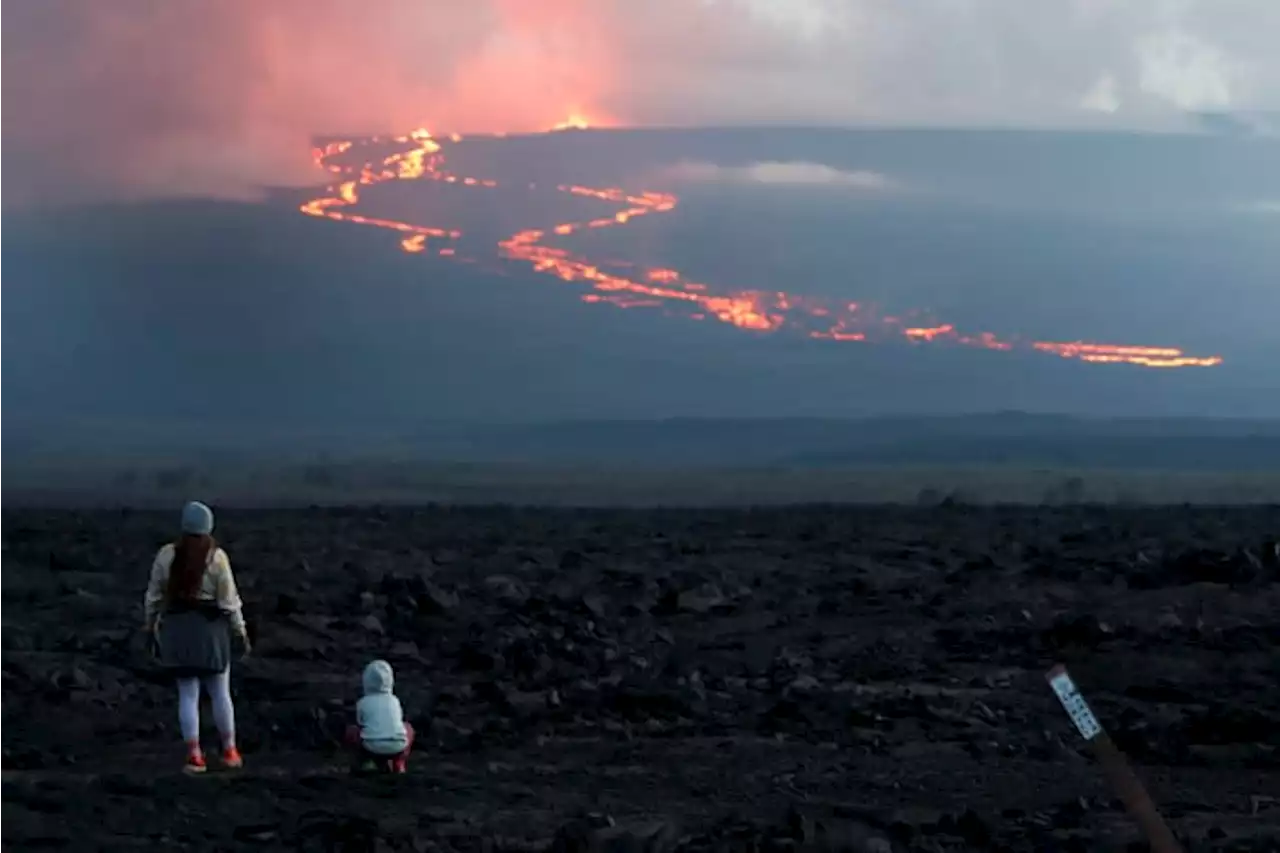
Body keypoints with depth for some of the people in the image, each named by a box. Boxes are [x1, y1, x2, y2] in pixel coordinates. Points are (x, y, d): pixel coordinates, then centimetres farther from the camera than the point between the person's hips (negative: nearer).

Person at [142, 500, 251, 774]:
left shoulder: (167, 555, -3)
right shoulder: (216, 557, -10)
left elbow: (154, 594, 3)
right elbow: (229, 598, -8)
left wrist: (150, 623, 16)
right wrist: (240, 630, 1)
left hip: (177, 627, 2)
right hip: (210, 627, -2)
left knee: (188, 694, 6)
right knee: (220, 692, 11)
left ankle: (194, 755, 1)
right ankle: (229, 751, 19)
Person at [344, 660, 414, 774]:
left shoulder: (363, 703, 10)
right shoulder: (394, 701, 16)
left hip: (372, 747, -1)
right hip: (397, 747, 1)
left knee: (351, 731, 27)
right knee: (407, 728, 34)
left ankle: (366, 761, 15)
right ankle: (398, 765, 21)